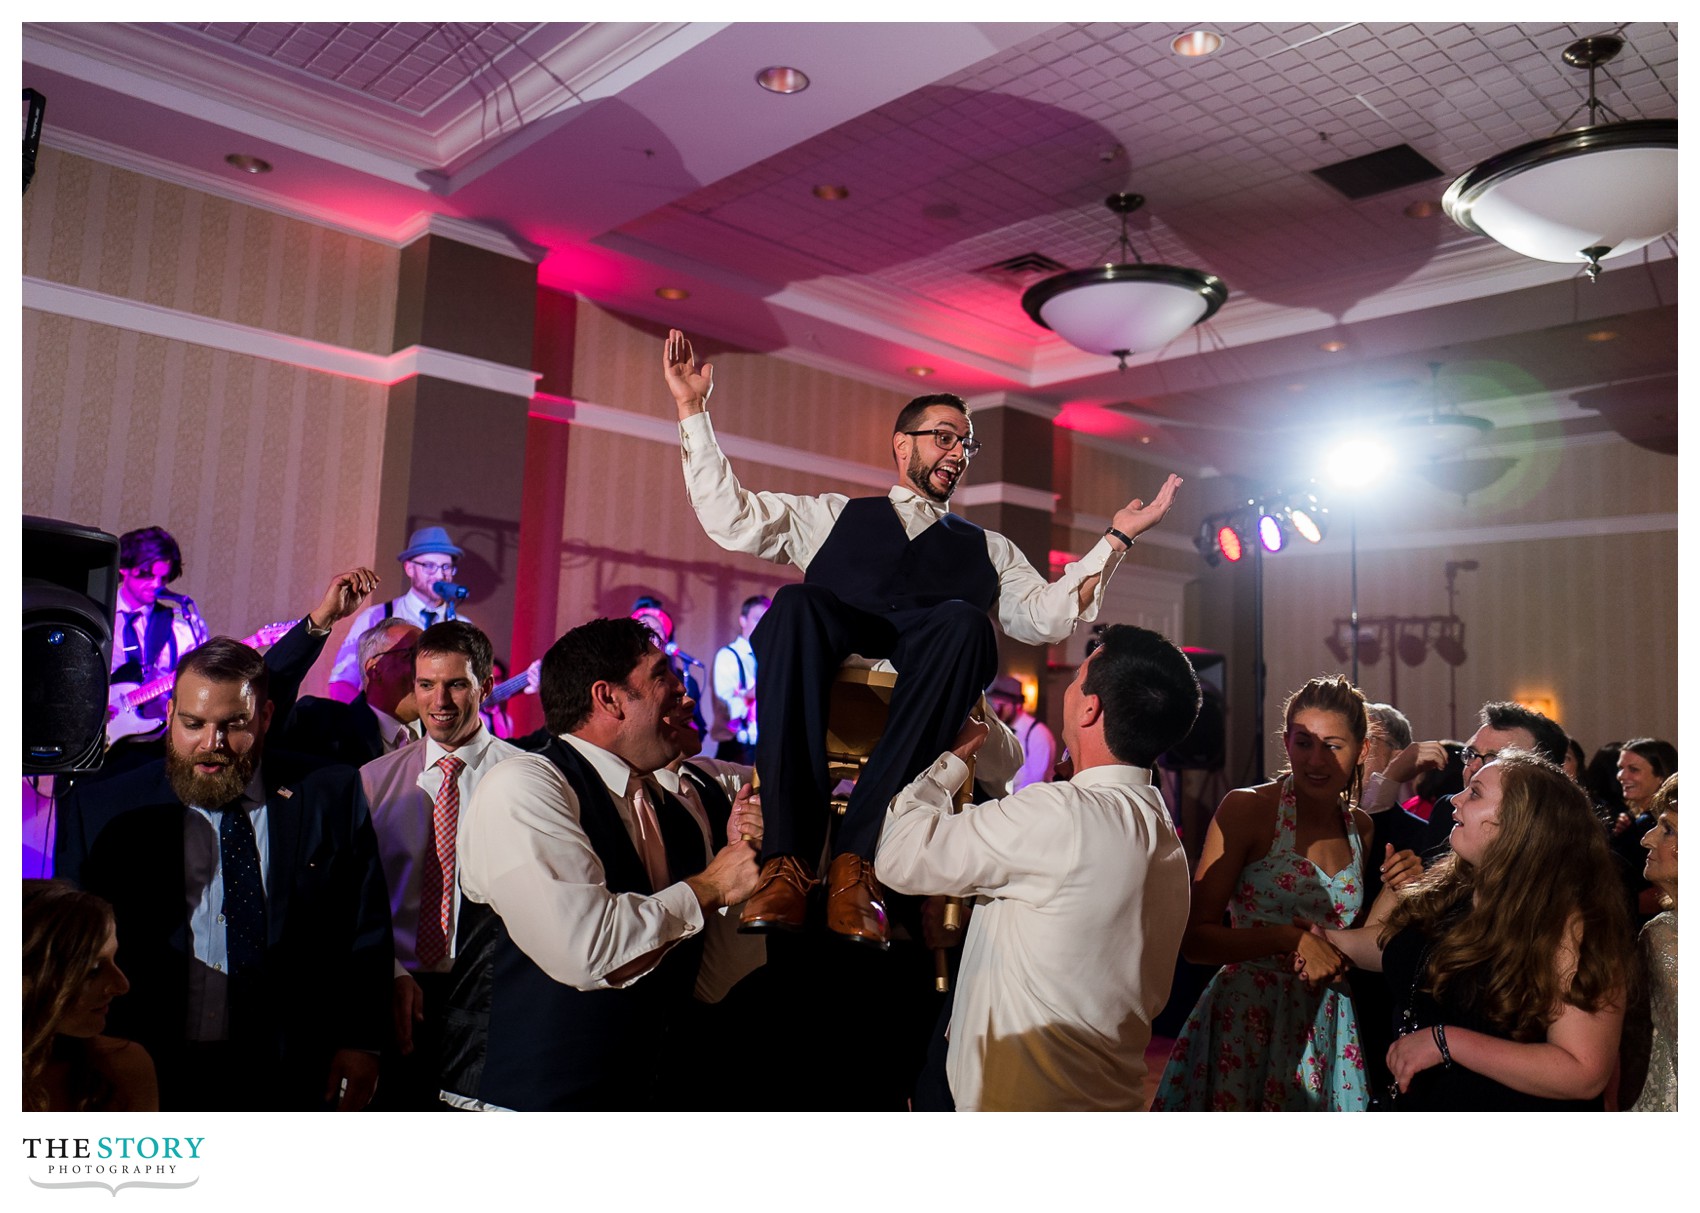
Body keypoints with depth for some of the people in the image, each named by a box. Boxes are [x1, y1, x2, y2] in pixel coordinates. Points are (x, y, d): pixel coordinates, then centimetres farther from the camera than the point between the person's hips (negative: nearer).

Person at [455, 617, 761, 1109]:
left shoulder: (676, 806, 8)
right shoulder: (521, 786, -15)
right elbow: (584, 949, -28)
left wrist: (738, 855, -6)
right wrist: (708, 888, -15)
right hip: (538, 1097, -7)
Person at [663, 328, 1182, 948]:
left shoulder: (988, 548, 33)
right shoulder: (834, 515, 31)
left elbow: (1046, 615, 18)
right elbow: (729, 517, 21)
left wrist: (1118, 537, 13)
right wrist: (692, 409, 19)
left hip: (925, 693, 1)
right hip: (831, 670, 0)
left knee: (963, 621, -34)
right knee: (797, 603, -33)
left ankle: (857, 858, -38)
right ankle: (788, 859, -39)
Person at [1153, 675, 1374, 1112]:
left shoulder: (1360, 826, 7)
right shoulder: (1246, 808, -10)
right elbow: (1195, 939, -13)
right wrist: (1289, 937, -22)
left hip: (1326, 1024, 5)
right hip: (1245, 1017, -5)